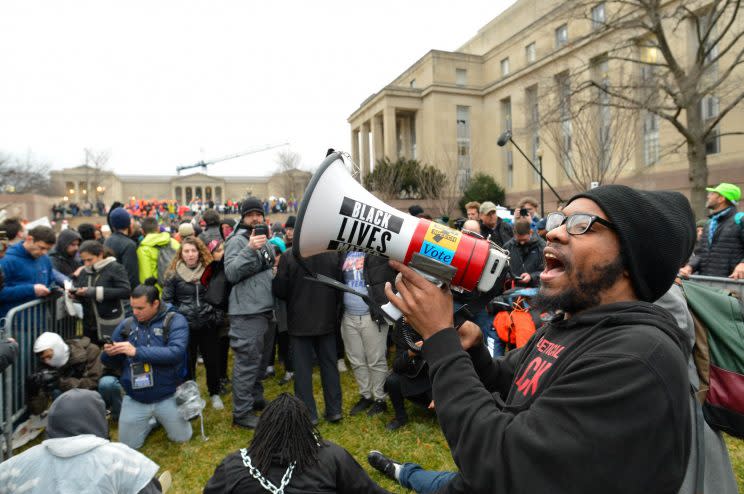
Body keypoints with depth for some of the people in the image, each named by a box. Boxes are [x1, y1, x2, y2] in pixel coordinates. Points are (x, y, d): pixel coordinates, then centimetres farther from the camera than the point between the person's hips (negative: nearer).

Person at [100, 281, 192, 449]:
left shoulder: (175, 321, -13)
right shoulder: (126, 324, -1)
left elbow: (176, 353, -28)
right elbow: (111, 363, 8)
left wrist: (137, 351, -32)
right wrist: (109, 353, -17)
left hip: (167, 397, -3)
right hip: (134, 399, 3)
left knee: (181, 438, 9)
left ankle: (161, 418, 38)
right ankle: (151, 421, 38)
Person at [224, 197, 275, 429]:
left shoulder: (264, 241, 15)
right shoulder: (237, 241, -10)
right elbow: (231, 273, -21)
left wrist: (276, 272, 9)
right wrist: (250, 249, -29)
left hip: (264, 309, 9)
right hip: (246, 312, -9)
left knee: (259, 358, 19)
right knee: (246, 361, -3)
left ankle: (256, 399, 34)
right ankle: (241, 413, 7)